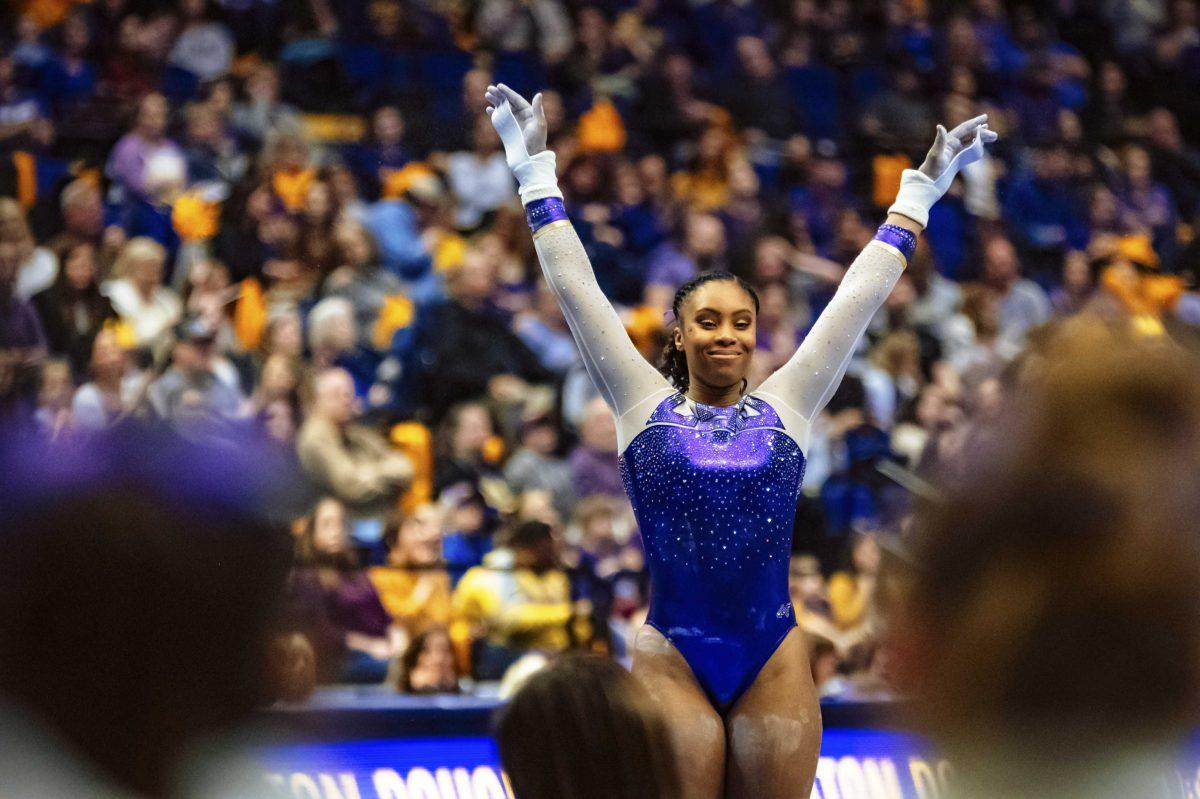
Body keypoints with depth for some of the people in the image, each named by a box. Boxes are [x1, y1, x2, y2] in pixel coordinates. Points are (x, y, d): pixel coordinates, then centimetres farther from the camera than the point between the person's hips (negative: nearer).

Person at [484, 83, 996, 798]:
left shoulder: (786, 405, 8)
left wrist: (921, 191, 15)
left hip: (774, 659, 1)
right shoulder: (645, 405, 6)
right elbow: (577, 288, 6)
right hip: (672, 656, -1)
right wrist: (537, 172, 6)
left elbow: (861, 294, 12)